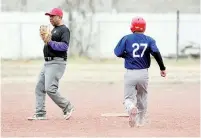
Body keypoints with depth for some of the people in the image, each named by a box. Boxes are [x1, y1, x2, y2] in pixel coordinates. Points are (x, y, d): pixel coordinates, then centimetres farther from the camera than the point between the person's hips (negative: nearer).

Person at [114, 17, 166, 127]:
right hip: (143, 73, 2)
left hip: (130, 73, -2)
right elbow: (156, 53, -15)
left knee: (128, 98, 3)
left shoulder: (126, 38, -2)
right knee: (142, 98, 21)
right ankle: (141, 121, 27)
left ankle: (131, 108, -30)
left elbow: (118, 53, -5)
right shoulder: (149, 40, 1)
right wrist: (162, 68, -12)